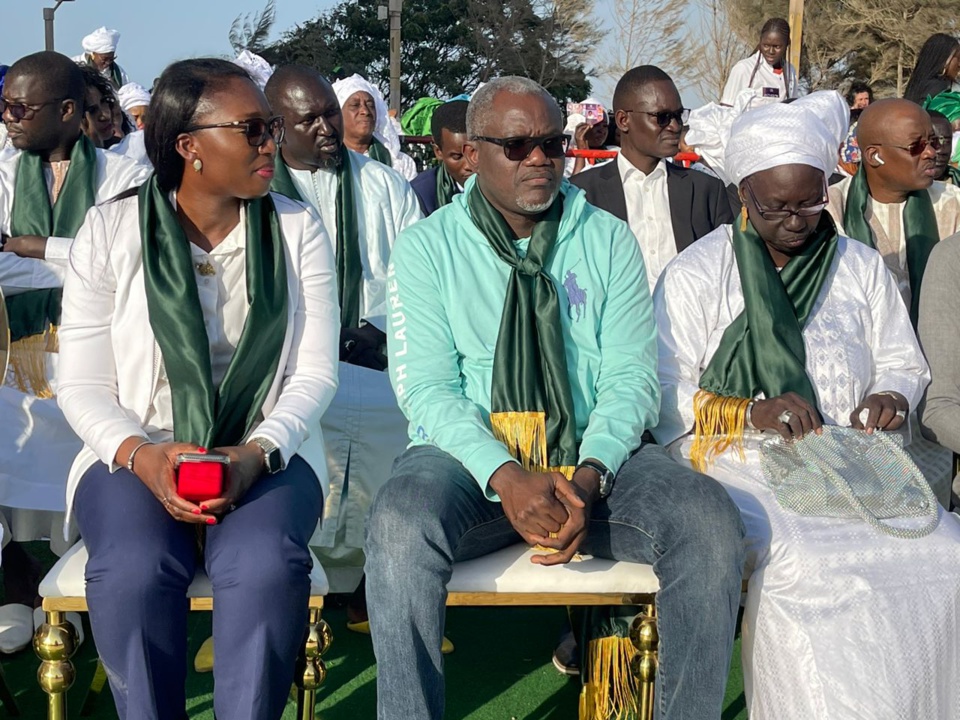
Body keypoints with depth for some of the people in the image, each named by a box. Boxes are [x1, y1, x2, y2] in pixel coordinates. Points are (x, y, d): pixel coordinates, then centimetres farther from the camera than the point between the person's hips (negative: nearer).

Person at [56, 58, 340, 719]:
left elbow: (315, 373, -1)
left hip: (267, 455, 1)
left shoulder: (298, 230, 4)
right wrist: (141, 455, -20)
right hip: (138, 454, 0)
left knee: (264, 564, -32)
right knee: (135, 566, -32)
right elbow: (82, 384, -1)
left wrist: (256, 454, -18)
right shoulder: (110, 230, 1)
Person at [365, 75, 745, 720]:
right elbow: (425, 386, -5)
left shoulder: (609, 239, 10)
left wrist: (590, 475, -18)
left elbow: (631, 375, 2)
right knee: (401, 523, -35)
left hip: (595, 455, 2)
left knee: (709, 520, -25)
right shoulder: (427, 246, 5)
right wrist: (505, 476, -22)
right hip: (471, 453, -2)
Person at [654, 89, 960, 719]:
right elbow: (664, 397, -2)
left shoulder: (863, 267, 16)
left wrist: (891, 396, -1)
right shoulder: (696, 274, 4)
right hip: (739, 467, -3)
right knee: (804, 563, -35)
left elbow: (905, 365, 23)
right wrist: (752, 413, -16)